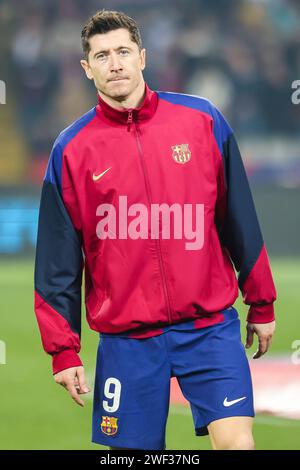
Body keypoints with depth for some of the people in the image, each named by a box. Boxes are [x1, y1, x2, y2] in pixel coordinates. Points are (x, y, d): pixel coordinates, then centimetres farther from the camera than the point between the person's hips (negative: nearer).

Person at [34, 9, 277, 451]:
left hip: (209, 326, 0)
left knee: (236, 444, -13)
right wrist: (63, 349, 2)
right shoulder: (71, 148, 1)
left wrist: (261, 304, 11)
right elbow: (58, 256, 4)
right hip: (125, 340, 1)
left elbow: (239, 219, 8)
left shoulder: (202, 119, 1)